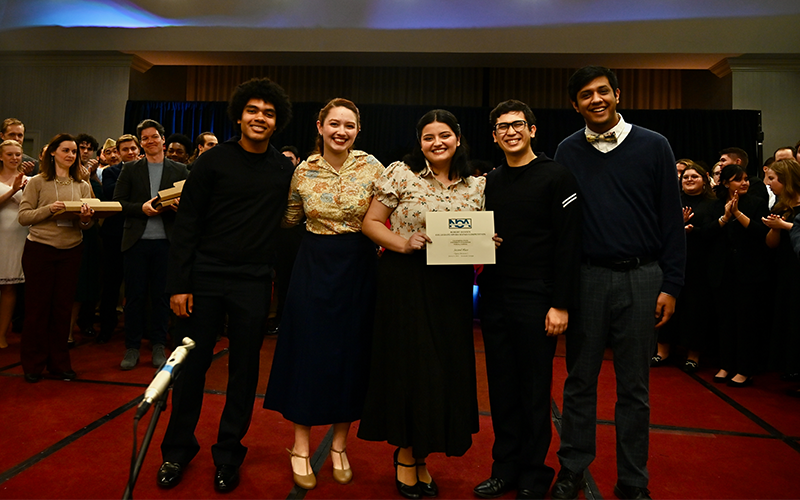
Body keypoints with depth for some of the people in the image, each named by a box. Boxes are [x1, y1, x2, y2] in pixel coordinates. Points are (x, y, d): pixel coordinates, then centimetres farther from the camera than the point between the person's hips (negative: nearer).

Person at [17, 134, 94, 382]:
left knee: (62, 308, 8)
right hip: (40, 250, -3)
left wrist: (85, 218, -16)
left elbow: (87, 225, 6)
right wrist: (48, 209, -19)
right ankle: (33, 365, 17)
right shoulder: (37, 182, 0)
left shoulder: (82, 186, 8)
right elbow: (24, 216, -4)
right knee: (37, 307, 4)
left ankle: (59, 363, 19)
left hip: (71, 251, 3)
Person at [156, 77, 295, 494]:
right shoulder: (214, 161, -1)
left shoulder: (285, 170, 4)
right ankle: (178, 449, 28)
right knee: (191, 363, 8)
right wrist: (178, 283, -7)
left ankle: (228, 453, 25)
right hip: (205, 276, -1)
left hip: (254, 283, 1)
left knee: (244, 369, 8)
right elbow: (186, 225, -2)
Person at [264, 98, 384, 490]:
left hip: (358, 267, 0)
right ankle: (301, 446, 23)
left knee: (351, 352, 8)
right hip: (314, 266, 0)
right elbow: (289, 219, 10)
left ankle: (339, 445, 26)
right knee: (308, 350, 5)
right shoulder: (303, 171, 0)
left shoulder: (371, 166, -3)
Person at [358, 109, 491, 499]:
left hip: (452, 287, 4)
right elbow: (370, 223, -2)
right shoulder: (400, 174, -2)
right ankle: (406, 455, 24)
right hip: (405, 281, -4)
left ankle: (418, 454, 30)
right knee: (409, 363, 1)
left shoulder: (476, 185, 8)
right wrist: (403, 243, -17)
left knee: (445, 366, 8)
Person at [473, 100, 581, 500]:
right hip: (494, 298, 5)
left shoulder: (556, 177, -4)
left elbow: (568, 243, -9)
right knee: (501, 388, 12)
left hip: (536, 299, -5)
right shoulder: (490, 181, 12)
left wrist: (561, 304, -14)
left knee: (534, 391, 6)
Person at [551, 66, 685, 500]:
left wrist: (670, 285, -3)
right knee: (580, 380, 9)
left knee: (634, 386, 9)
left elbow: (671, 220, 2)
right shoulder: (567, 151, 6)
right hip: (585, 277, 1)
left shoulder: (653, 146, 3)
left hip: (640, 277, 0)